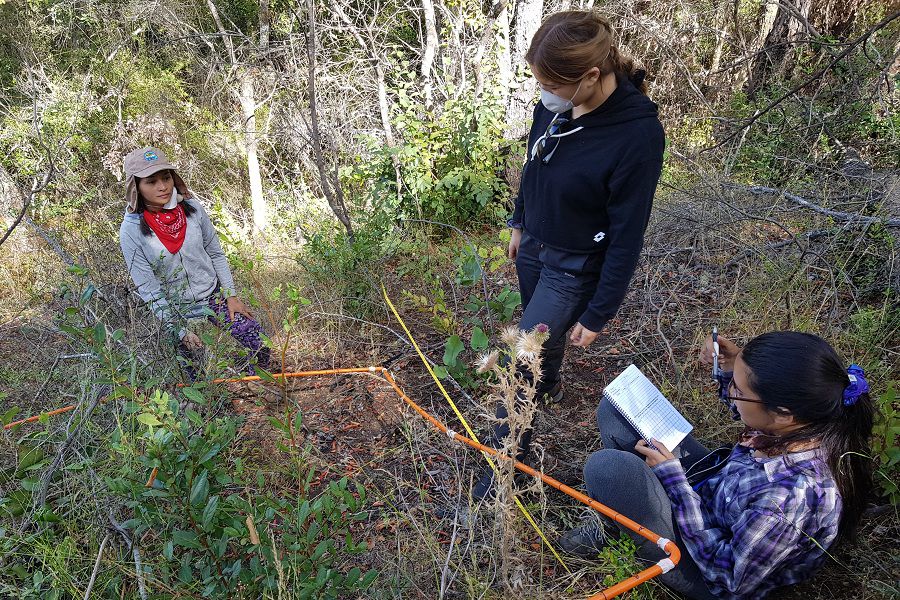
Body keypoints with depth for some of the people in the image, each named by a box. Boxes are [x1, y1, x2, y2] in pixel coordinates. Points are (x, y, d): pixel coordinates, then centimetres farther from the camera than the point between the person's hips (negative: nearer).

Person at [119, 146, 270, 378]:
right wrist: (180, 331, -15)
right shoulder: (132, 230, -18)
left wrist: (230, 295, 0)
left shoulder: (191, 208, -9)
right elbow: (148, 289, -15)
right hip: (177, 311, -3)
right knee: (200, 378, 8)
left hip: (215, 296, 3)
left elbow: (216, 254, 3)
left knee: (260, 344, 2)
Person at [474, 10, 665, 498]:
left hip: (574, 268, -6)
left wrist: (597, 314, -16)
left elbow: (627, 238, -23)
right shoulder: (555, 102, -13)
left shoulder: (638, 135, -31)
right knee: (543, 330, 27)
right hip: (533, 246, 6)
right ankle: (549, 386, 58)